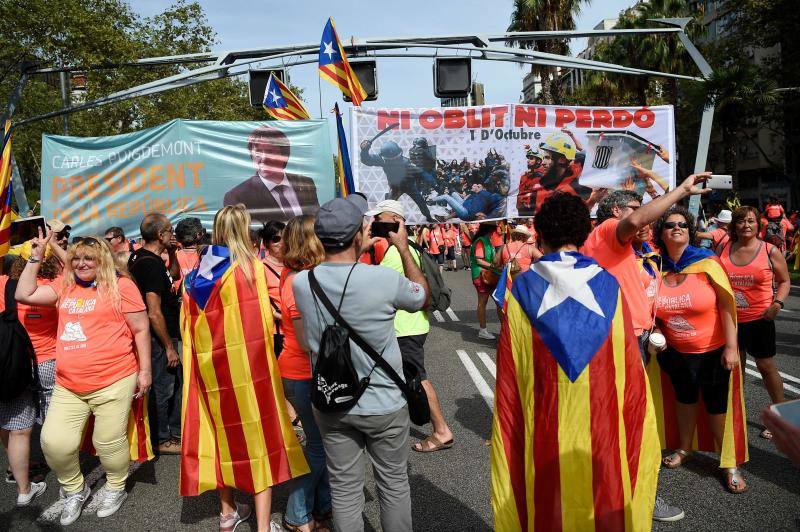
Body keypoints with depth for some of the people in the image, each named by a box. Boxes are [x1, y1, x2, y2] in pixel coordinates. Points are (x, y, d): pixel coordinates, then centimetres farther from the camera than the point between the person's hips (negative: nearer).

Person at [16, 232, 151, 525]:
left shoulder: (120, 286, -6)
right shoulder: (65, 288, 12)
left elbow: (141, 329, -5)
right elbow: (24, 295, 9)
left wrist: (144, 371, -6)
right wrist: (36, 258, 5)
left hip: (112, 383, -5)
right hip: (67, 386, 6)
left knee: (109, 441, 5)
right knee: (54, 442, 2)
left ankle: (116, 488, 32)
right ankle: (75, 490, 28)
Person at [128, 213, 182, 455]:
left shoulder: (138, 256, 8)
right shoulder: (153, 264, -22)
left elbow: (174, 275, 24)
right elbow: (154, 313, -25)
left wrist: (172, 253, 7)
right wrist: (169, 347, -19)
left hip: (162, 334, 10)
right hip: (161, 337, -10)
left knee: (177, 381, 19)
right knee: (163, 389, 3)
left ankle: (174, 432, 32)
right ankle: (162, 440, 18)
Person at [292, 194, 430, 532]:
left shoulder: (301, 283, -13)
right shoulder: (385, 279, -23)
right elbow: (423, 298, 0)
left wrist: (357, 251, 17)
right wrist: (403, 248, 6)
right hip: (385, 405, -2)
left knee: (344, 488, 16)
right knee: (394, 483, 18)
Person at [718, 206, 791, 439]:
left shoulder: (770, 251, -5)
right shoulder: (724, 249, 1)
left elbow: (784, 281, 4)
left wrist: (778, 303, -11)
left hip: (759, 319, -3)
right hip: (729, 318, 3)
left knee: (766, 367, 4)